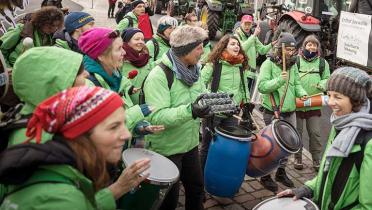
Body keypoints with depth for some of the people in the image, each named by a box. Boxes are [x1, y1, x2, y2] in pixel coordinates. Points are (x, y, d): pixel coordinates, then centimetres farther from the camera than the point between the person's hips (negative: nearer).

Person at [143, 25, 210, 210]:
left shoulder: (192, 72, 2)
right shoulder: (158, 76, -24)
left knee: (196, 189, 22)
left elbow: (205, 100, 10)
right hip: (166, 149, -7)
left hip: (190, 144, 7)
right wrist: (190, 111, -45)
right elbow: (157, 117, -32)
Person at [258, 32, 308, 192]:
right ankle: (265, 176, 19)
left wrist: (302, 93, -9)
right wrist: (279, 80, -31)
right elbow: (262, 86, -19)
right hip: (273, 113, -6)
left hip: (290, 112, 6)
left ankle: (281, 172, 36)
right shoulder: (268, 64, -11)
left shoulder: (293, 64, 8)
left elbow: (297, 83, 11)